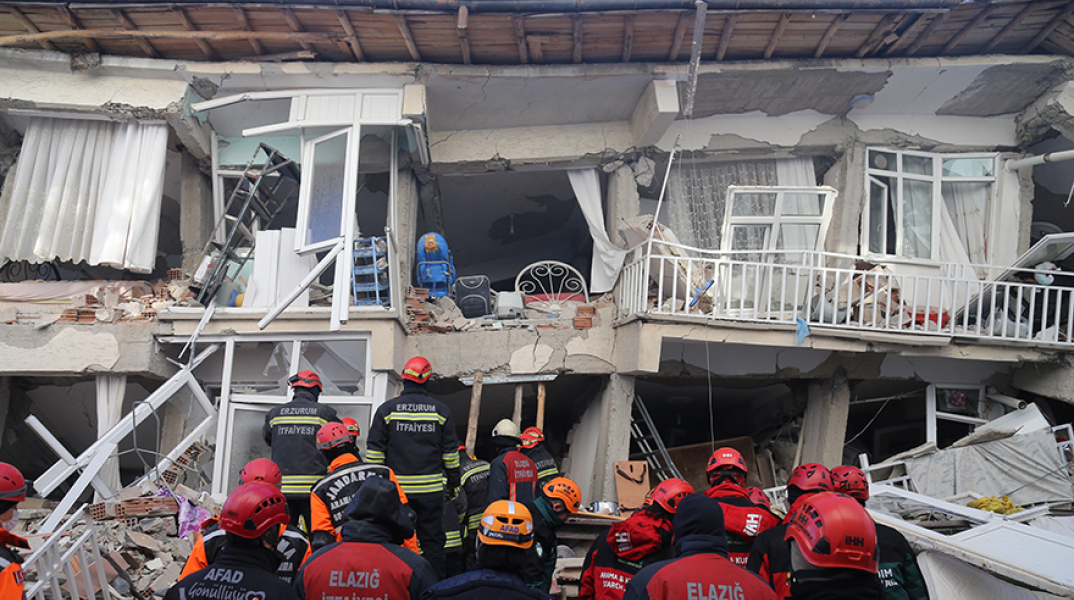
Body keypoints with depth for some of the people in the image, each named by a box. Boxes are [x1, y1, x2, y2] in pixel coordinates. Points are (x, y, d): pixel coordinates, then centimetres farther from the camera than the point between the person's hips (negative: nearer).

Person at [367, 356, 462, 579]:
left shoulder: (387, 409, 0)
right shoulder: (440, 410, 3)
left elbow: (374, 453, 1)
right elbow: (450, 452, 7)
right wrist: (453, 483, 15)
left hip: (396, 488, 0)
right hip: (431, 489, 1)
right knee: (432, 542, 6)